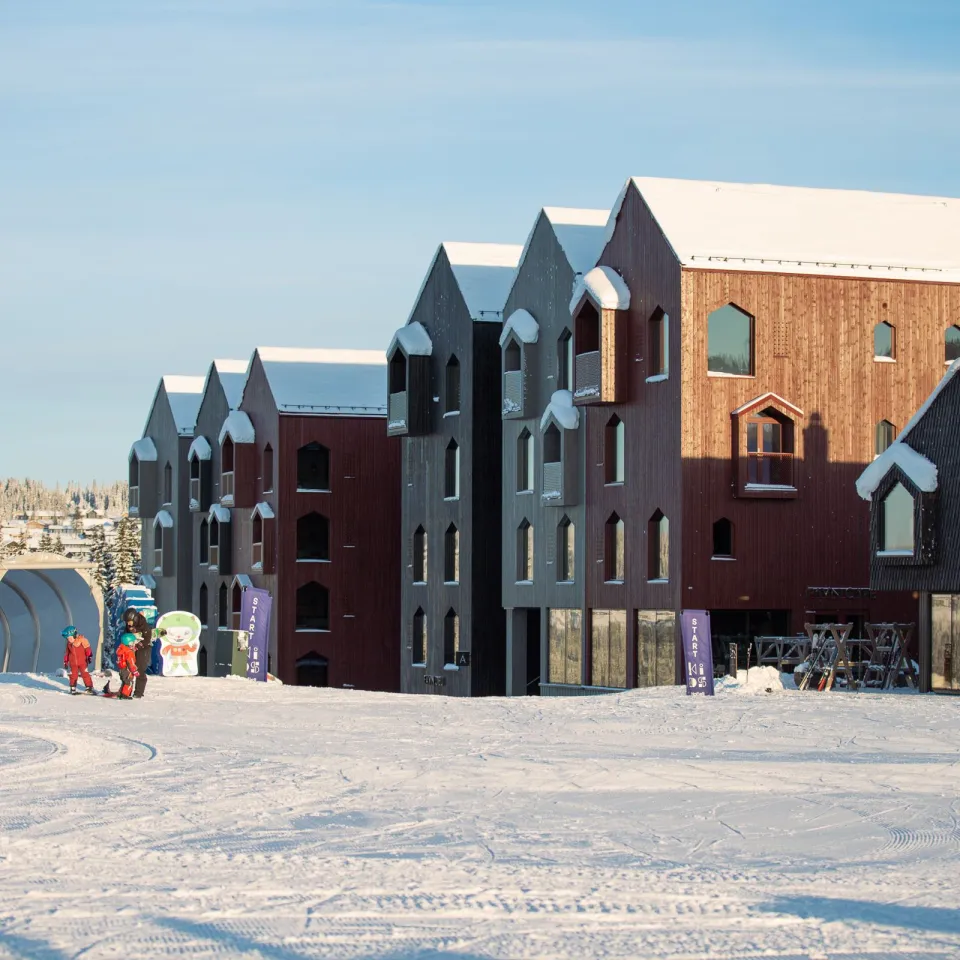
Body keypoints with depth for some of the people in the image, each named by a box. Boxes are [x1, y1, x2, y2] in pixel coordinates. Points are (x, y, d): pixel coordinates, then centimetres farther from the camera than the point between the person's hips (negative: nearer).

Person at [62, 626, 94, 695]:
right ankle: (73, 688, 15)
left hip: (82, 662, -4)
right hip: (73, 663, 4)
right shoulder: (69, 643, 8)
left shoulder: (82, 640, -9)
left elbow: (87, 649, -10)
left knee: (85, 674, -7)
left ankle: (89, 688, -5)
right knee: (73, 675, 3)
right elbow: (67, 653, 17)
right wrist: (66, 661, 18)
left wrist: (89, 656, -17)